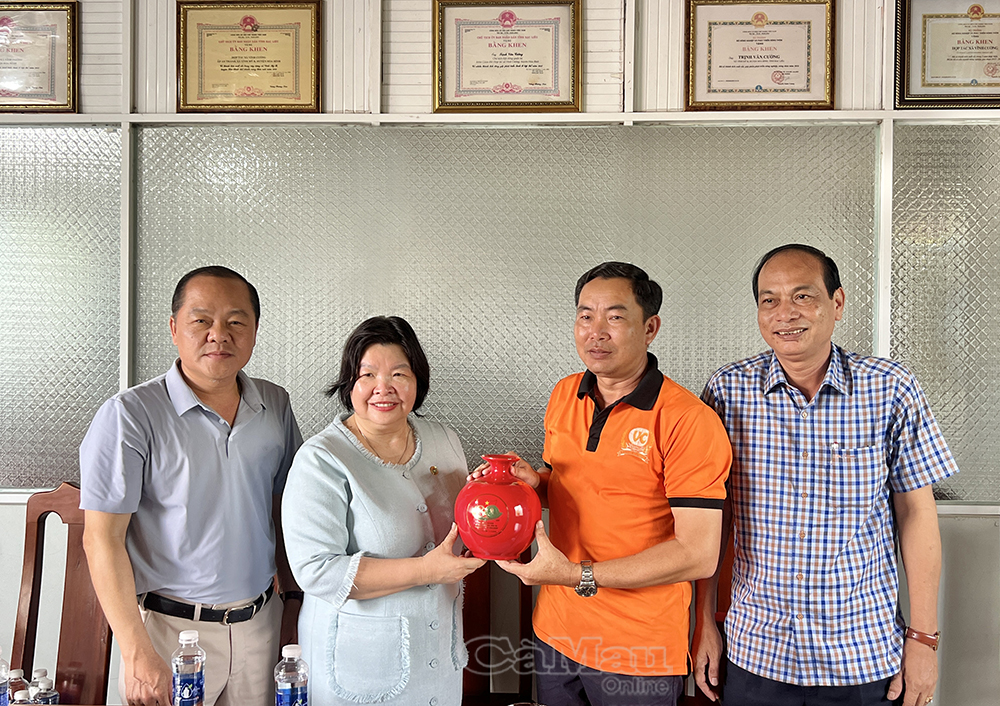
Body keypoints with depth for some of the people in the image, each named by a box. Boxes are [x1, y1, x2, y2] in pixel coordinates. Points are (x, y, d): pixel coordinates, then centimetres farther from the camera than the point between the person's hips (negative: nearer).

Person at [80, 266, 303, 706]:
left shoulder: (275, 405, 1)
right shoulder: (129, 416, -13)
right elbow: (102, 539, -13)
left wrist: (294, 595, 10)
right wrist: (138, 654, -15)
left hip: (260, 622, 4)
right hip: (170, 628, -4)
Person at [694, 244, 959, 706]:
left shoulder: (890, 389, -8)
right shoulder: (728, 391, -7)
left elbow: (916, 513, -2)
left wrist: (923, 637, -1)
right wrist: (706, 625, 0)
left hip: (866, 654, 0)